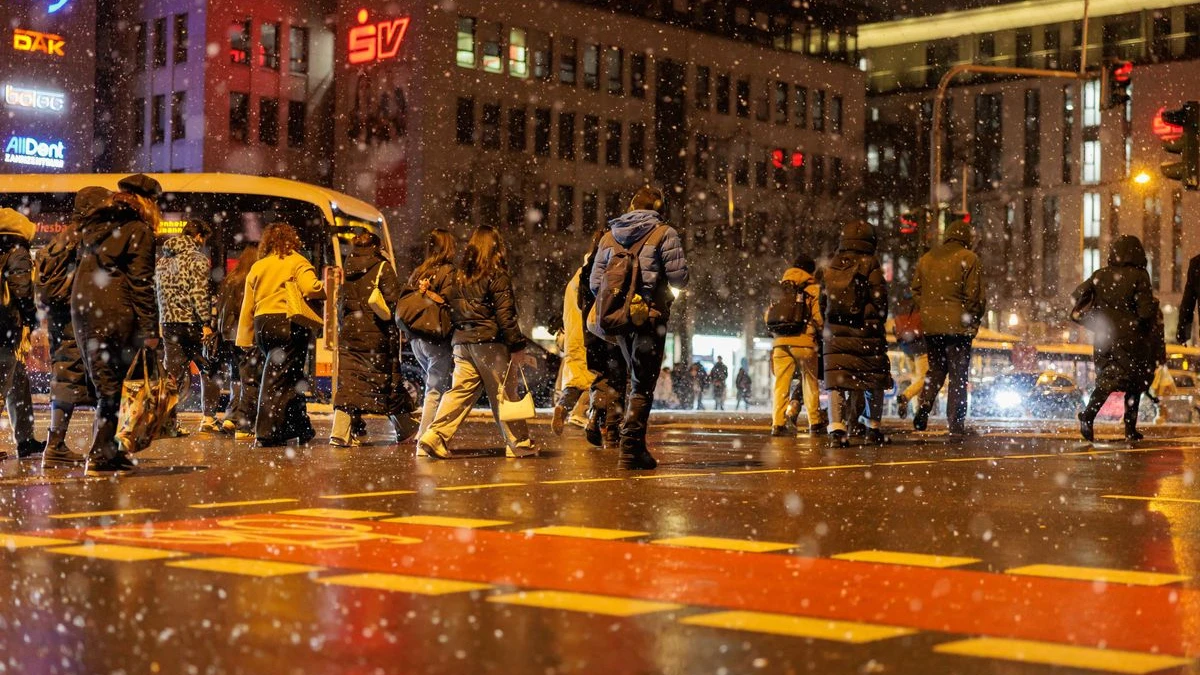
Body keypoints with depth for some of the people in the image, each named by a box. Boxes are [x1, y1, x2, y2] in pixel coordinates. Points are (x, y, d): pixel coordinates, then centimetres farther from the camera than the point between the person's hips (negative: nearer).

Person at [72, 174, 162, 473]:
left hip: (82, 310, 7)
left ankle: (106, 449, 17)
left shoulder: (93, 224, 17)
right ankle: (100, 455, -2)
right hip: (116, 312, -7)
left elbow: (80, 269, 17)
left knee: (103, 383, 13)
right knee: (111, 385, -2)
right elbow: (141, 283, -10)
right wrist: (150, 330, -10)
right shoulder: (138, 231, -5)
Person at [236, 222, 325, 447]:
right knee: (279, 380, -4)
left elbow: (247, 306, 15)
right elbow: (310, 287, -18)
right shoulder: (296, 262, -1)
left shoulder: (257, 267, 16)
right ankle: (267, 434, -8)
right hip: (288, 324, -6)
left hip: (262, 325, 6)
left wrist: (245, 339, 17)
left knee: (289, 378, 17)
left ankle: (302, 429, 21)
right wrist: (325, 289, 3)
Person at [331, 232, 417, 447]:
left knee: (348, 380, 2)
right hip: (375, 331, -4)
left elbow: (340, 302, 12)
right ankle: (405, 431, 18)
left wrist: (342, 327, 14)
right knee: (389, 378, 6)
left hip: (349, 330, 4)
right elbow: (393, 300, -9)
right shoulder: (382, 267, -3)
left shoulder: (347, 269, 12)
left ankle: (340, 432, -10)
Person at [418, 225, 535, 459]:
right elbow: (505, 316, -11)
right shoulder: (497, 276, -7)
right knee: (504, 393, 3)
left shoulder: (459, 276, 11)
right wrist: (517, 347, -8)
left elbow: (451, 310, 15)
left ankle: (435, 436, -7)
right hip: (491, 343, -5)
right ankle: (519, 444, 11)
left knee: (460, 391, 6)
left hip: (462, 342, 5)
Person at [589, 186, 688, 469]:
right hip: (651, 317, -5)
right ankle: (630, 450, -8)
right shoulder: (664, 234, -3)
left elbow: (595, 283, 6)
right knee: (643, 386, -2)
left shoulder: (610, 236, 11)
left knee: (636, 381, 19)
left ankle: (637, 446, 21)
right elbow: (679, 278, -8)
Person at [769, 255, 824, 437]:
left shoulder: (780, 287, 16)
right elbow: (819, 317, -5)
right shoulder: (814, 288, 2)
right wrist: (821, 332, 11)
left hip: (780, 341, 3)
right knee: (810, 383, 8)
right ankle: (814, 423, 9)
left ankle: (777, 423, -7)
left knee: (781, 383, 2)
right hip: (804, 341, -3)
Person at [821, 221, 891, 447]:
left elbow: (823, 303, 15)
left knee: (836, 381, -1)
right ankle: (874, 428, 19)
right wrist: (877, 323, 9)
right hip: (866, 334, -3)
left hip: (835, 334, 3)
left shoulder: (831, 268, 10)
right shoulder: (870, 265, -5)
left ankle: (836, 427, -17)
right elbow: (879, 299, -6)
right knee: (875, 382, 12)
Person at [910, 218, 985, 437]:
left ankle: (924, 405, -5)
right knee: (958, 375, 1)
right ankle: (956, 424, 1)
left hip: (929, 325, 5)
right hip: (958, 326, -5)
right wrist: (974, 320, 4)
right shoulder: (968, 259, -5)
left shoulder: (925, 259, 12)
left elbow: (916, 292, 13)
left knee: (935, 370, 16)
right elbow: (976, 295, -9)